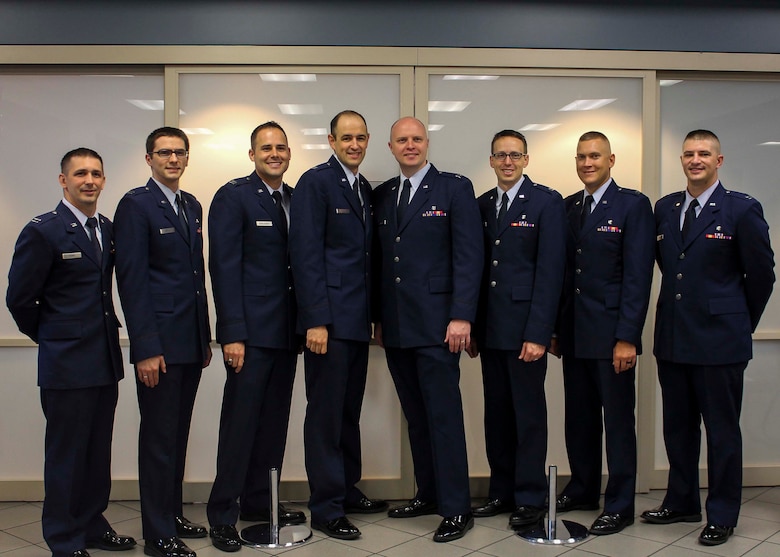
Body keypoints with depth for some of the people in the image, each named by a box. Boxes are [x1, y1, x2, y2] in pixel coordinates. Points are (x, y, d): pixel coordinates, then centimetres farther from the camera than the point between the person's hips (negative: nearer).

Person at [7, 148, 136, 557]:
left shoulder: (108, 229, 9)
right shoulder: (42, 232, -10)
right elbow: (20, 298, -7)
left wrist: (107, 328, 7)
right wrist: (50, 336, 3)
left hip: (105, 362, 6)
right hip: (66, 365, -6)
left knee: (98, 451, 15)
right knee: (66, 455, 4)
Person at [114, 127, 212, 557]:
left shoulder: (192, 206, 14)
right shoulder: (135, 205, -8)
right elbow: (131, 281, -13)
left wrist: (205, 337, 16)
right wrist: (146, 348, -17)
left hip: (190, 343, 7)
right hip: (159, 344, -7)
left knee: (178, 434, 16)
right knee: (159, 438, 1)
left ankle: (173, 515, 29)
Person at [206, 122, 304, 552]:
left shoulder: (297, 199, 13)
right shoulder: (233, 196, -5)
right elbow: (224, 268, -11)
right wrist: (233, 334, -16)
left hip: (286, 331, 6)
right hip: (251, 333, -6)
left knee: (274, 420, 12)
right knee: (241, 422, -2)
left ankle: (259, 502, 25)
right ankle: (222, 516, 10)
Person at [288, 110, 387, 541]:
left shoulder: (364, 188, 15)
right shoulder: (315, 182, -8)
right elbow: (306, 254, -15)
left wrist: (372, 314, 13)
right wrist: (316, 320, -19)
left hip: (357, 319, 8)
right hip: (328, 319, -8)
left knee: (349, 410, 16)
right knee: (326, 413, 0)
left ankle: (348, 490, 28)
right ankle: (325, 509, 9)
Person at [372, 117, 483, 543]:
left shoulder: (454, 188, -1)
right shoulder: (382, 195, 15)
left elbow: (469, 256, -7)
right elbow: (379, 259, 15)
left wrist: (461, 316, -14)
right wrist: (378, 317, 12)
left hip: (435, 324, -5)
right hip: (395, 327, 5)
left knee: (444, 415, -3)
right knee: (415, 416, 12)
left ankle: (457, 509, 6)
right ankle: (428, 494, 24)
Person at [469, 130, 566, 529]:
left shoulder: (546, 202, -4)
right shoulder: (482, 205, 13)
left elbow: (550, 271, -10)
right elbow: (477, 268, 12)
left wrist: (538, 333, -16)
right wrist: (473, 327, 8)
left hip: (525, 328, -5)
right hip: (490, 329, 5)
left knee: (529, 414, 2)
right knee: (496, 413, 11)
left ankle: (530, 498, 14)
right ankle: (501, 492, 22)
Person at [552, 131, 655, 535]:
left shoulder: (633, 205, -5)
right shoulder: (567, 207, 12)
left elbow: (638, 276, -11)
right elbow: (562, 271, 12)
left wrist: (627, 338, -16)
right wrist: (554, 327, 8)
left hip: (611, 335, -5)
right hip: (574, 335, 6)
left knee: (618, 421, 4)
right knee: (578, 418, 14)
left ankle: (620, 506, 15)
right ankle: (582, 490, 29)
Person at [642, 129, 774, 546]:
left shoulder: (742, 209, -6)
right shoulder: (665, 208, 8)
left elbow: (761, 273, -1)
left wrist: (741, 322, 6)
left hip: (719, 339, -5)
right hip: (672, 338, 5)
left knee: (722, 430, 5)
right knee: (678, 427, 15)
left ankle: (722, 516, 18)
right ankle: (682, 503, 29)